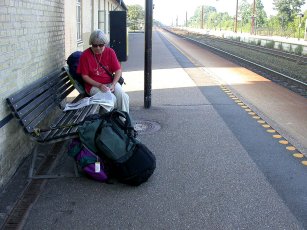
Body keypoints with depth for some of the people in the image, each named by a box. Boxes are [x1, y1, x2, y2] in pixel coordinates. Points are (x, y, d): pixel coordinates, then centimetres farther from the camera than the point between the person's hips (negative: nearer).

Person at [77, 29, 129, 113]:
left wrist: (113, 84, -15)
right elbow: (85, 76, -5)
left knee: (123, 96, -26)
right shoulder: (85, 55, -8)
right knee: (112, 98, -30)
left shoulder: (110, 52, 1)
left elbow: (118, 70, 2)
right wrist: (99, 85, -17)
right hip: (94, 86, -3)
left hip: (110, 83, 3)